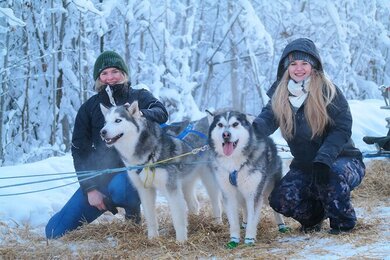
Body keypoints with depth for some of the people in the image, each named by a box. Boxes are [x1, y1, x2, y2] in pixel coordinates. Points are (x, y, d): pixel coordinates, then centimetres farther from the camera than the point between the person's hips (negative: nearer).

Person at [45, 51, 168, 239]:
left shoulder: (139, 97, 2)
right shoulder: (89, 108, 7)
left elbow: (162, 114, -18)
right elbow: (80, 150, 4)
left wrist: (142, 114, -41)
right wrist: (89, 188, -7)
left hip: (133, 168, -3)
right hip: (101, 172, 3)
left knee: (118, 188, -42)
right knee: (54, 231, -5)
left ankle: (132, 207, -5)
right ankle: (109, 203, 17)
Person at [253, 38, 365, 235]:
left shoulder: (328, 91, -14)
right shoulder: (280, 95, -2)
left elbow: (342, 128, -18)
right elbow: (267, 119, -17)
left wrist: (323, 159, -33)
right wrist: (253, 126, -42)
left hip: (342, 159, -4)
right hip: (303, 165, 4)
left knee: (333, 174, -38)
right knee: (280, 200, -18)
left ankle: (343, 222, -10)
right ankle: (313, 216, 15)